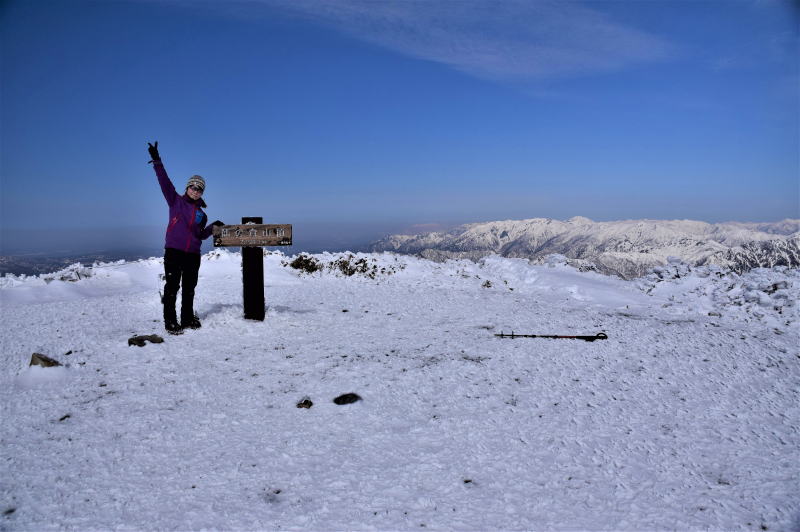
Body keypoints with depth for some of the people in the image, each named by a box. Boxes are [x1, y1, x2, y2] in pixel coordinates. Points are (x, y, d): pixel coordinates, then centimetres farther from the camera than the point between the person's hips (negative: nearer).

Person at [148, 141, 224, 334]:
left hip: (193, 254, 5)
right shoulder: (176, 201, 4)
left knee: (189, 288, 13)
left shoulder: (201, 214, 16)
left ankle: (188, 319, 25)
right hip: (173, 251, -5)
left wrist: (213, 227, 6)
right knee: (172, 287, -4)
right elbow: (165, 182, -7)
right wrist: (157, 161, -17)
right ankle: (170, 322, 2)